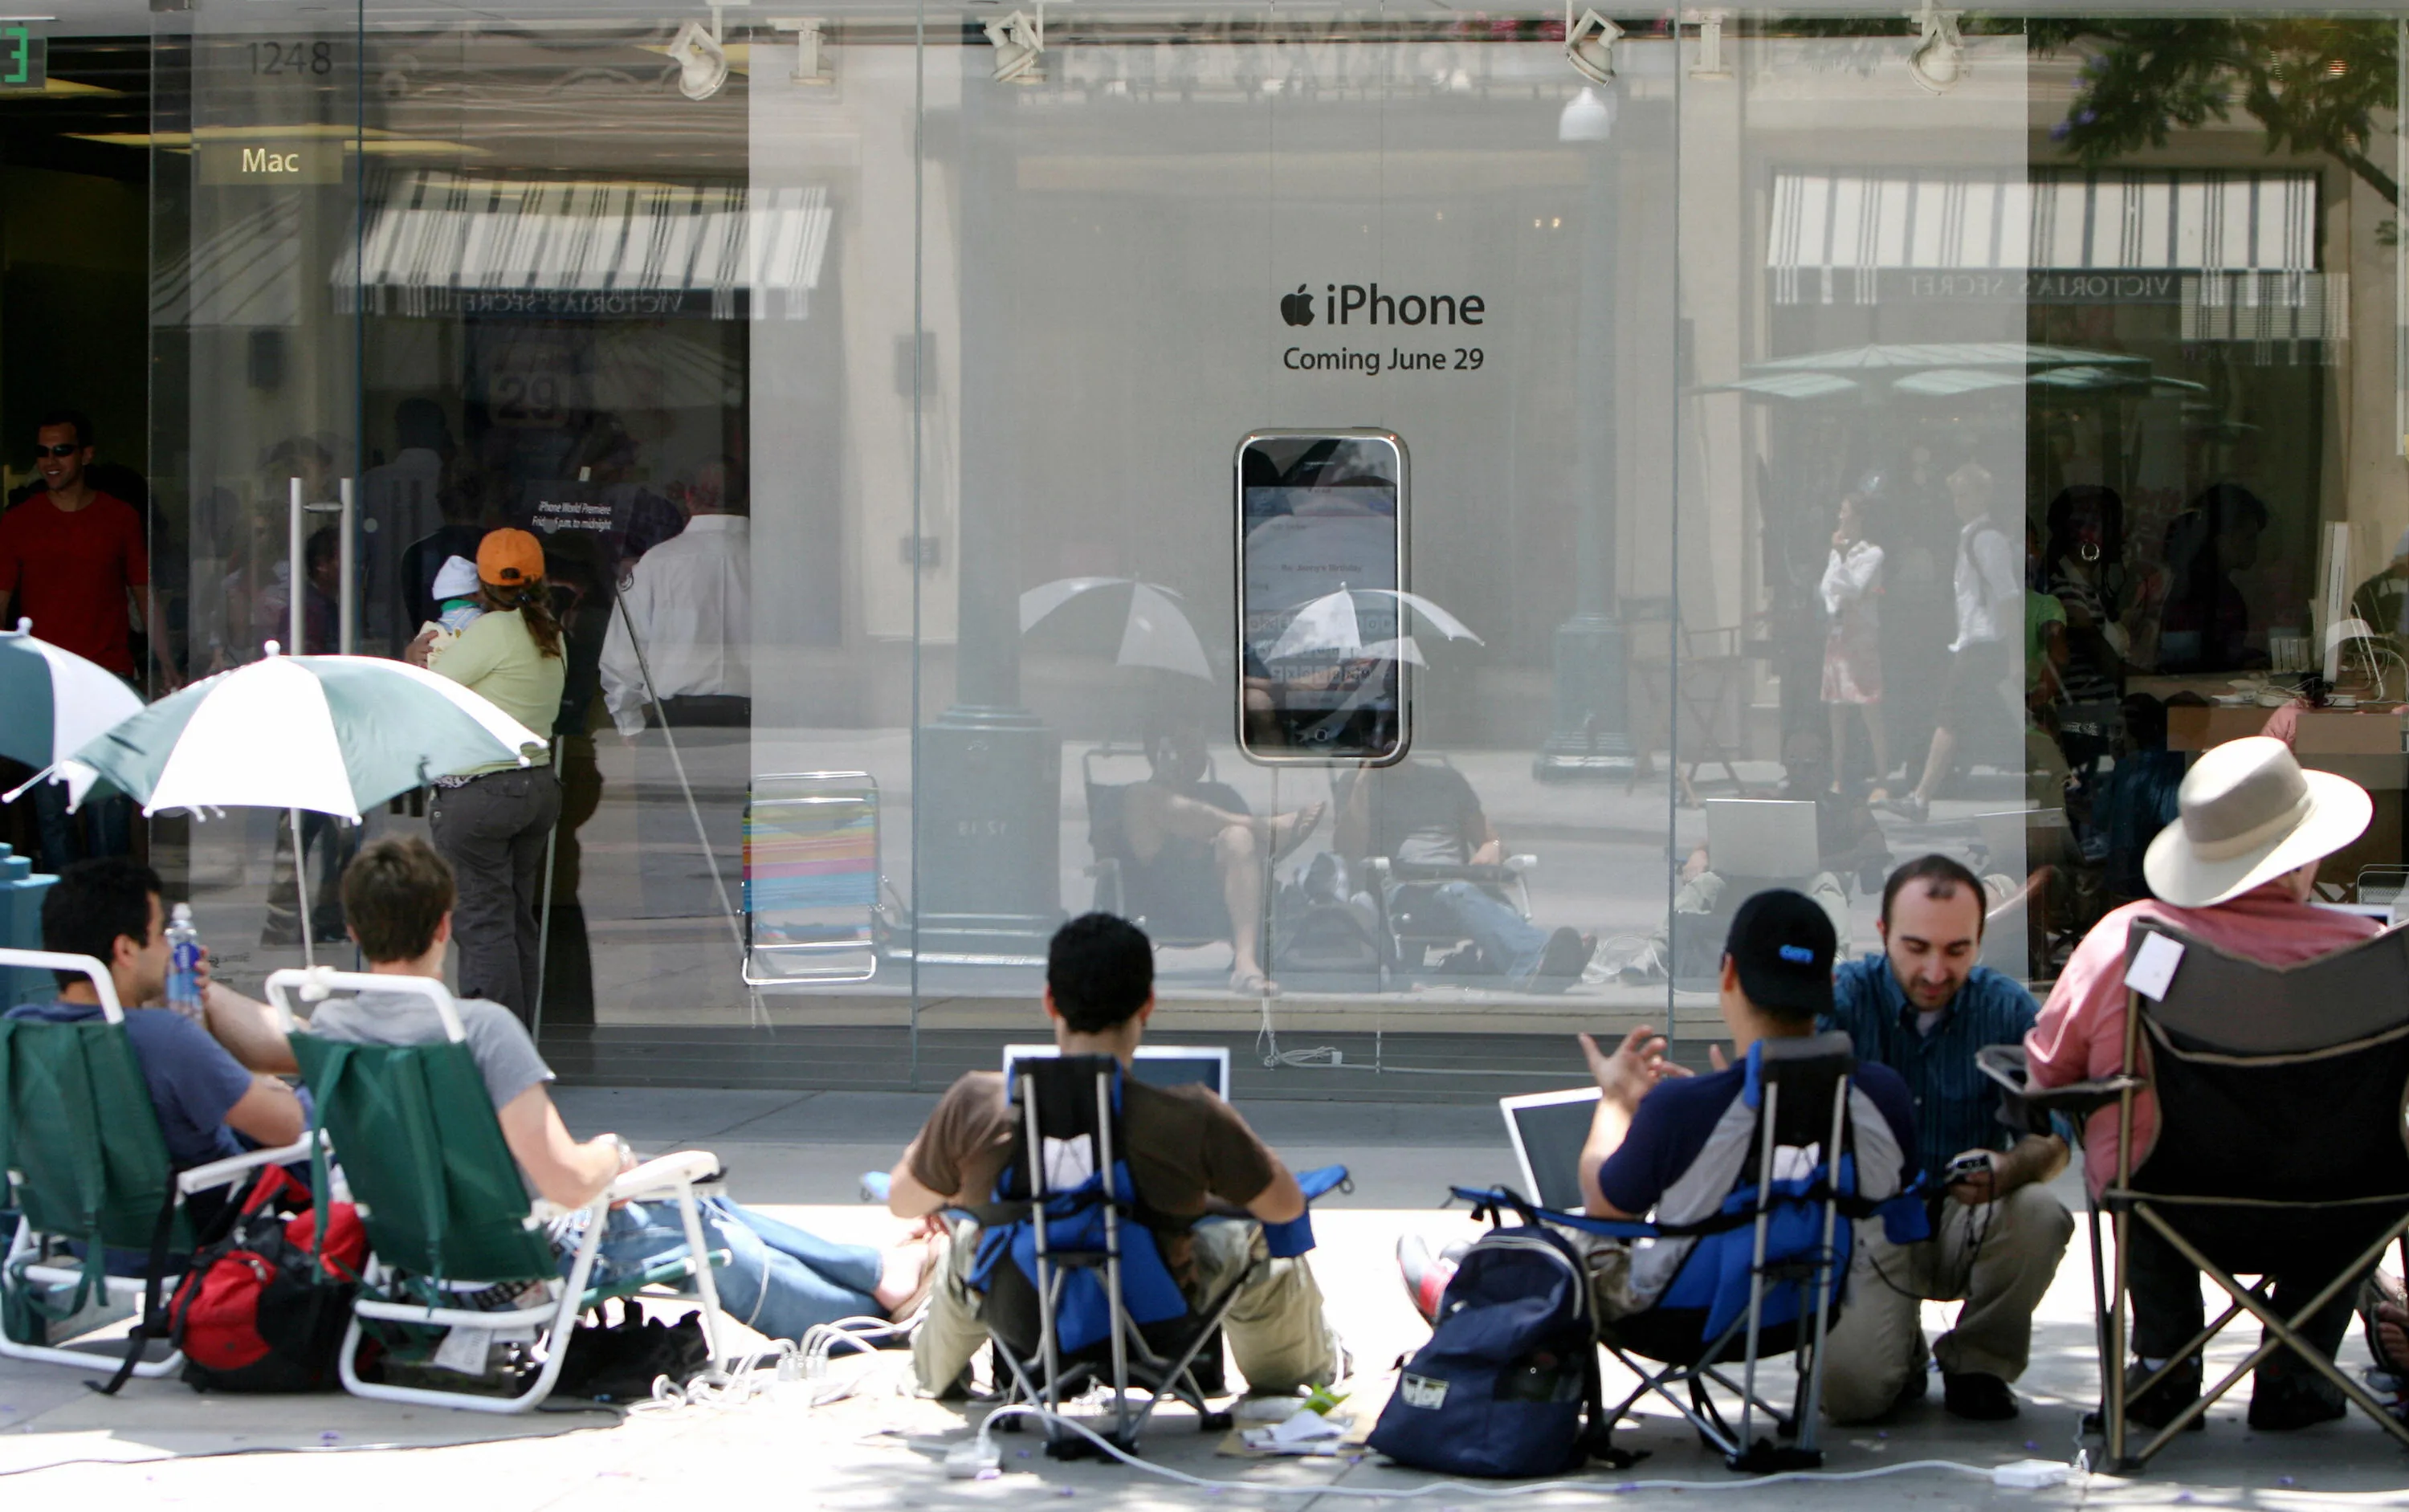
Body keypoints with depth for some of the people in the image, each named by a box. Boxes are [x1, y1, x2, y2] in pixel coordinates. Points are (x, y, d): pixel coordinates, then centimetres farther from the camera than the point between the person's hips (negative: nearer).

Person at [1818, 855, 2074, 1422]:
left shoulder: (2009, 1009, -4)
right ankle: (1901, 1356, 15)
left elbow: (2051, 1139, -11)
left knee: (2038, 1214, -32)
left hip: (1969, 1226, 2)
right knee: (1850, 1391, -25)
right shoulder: (1841, 999, -7)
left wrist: (2006, 1169, -35)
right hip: (1869, 1223, -2)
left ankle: (1978, 1362, -3)